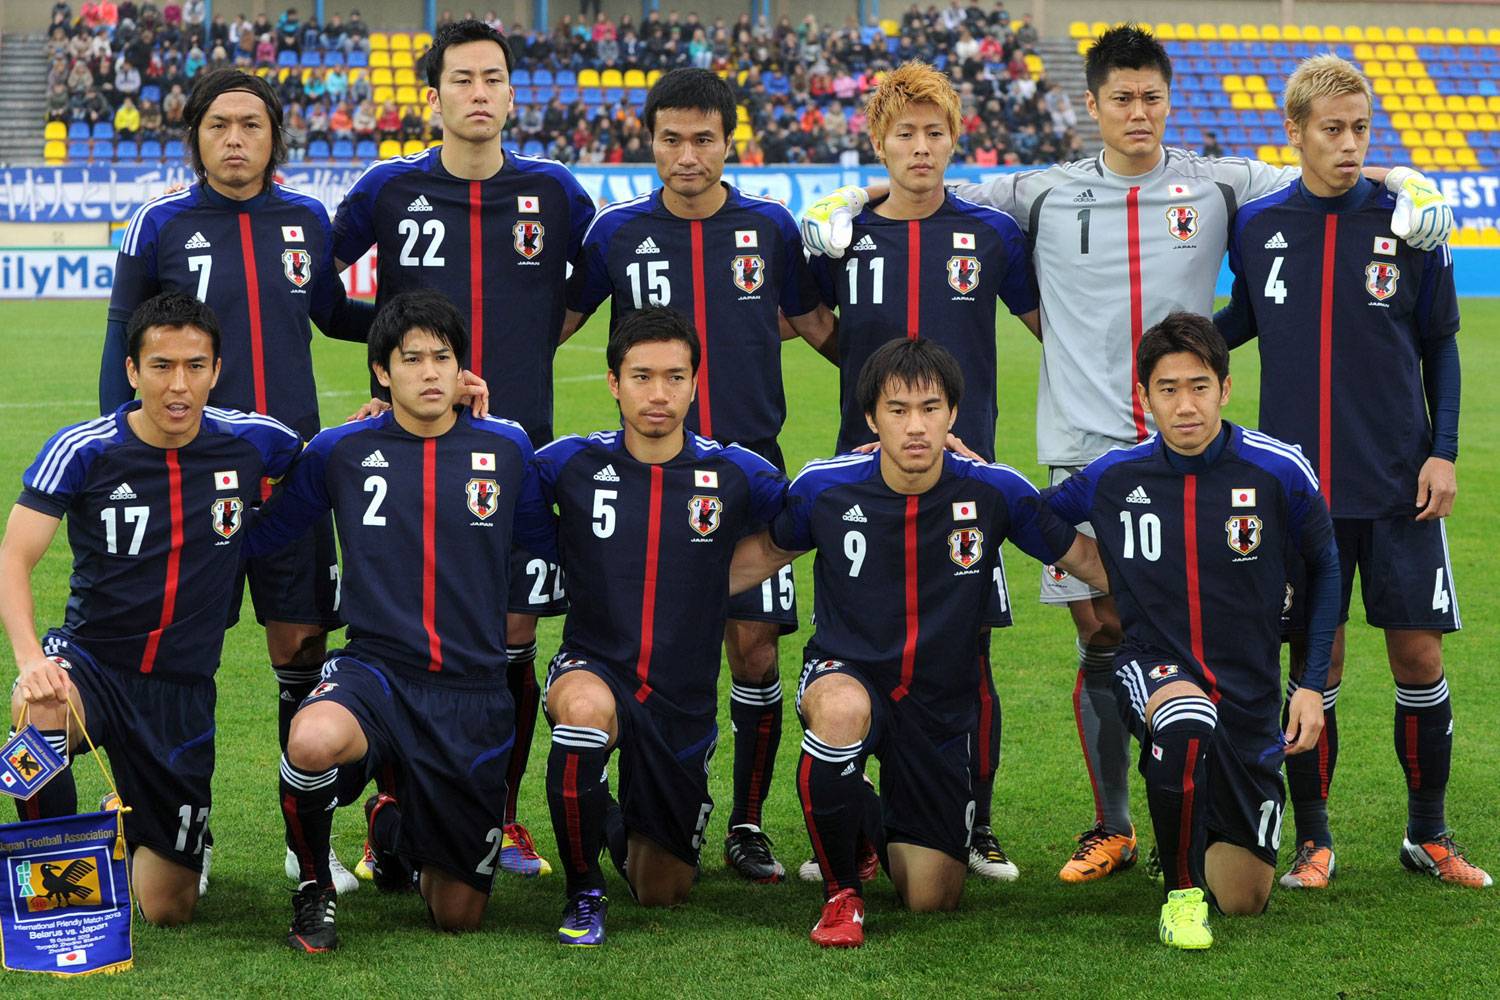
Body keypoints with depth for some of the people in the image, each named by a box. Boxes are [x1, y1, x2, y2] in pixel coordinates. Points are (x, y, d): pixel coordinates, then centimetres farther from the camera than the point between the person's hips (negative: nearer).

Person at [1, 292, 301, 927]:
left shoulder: (250, 441, -5)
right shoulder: (82, 451, -12)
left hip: (182, 690, 2)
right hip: (89, 660, -2)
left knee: (168, 910, 4)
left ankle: (139, 828, 41)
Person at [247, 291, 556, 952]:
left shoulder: (506, 448, 4)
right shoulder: (341, 451, 1)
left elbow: (551, 543, 16)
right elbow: (260, 536, 11)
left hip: (473, 693, 2)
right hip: (374, 670, -1)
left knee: (458, 916, 5)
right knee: (314, 740, -40)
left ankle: (396, 823, 42)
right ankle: (314, 888, -8)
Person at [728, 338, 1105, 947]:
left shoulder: (995, 493, -12)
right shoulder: (824, 488, -11)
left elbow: (1082, 557, 3)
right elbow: (768, 553, 9)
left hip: (942, 706, 2)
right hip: (846, 673, -1)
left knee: (932, 899, 1)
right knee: (842, 708, -41)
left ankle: (885, 824, 41)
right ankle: (842, 890, -15)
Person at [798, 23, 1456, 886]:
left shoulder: (1217, 188, 6)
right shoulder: (1045, 196, 6)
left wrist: (1412, 192, -7)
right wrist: (842, 207, -4)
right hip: (1083, 448, 0)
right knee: (1100, 641, 2)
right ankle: (1112, 830, 15)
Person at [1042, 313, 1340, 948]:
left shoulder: (1278, 472, -10)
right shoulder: (1113, 478, -7)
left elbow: (1324, 567, 6)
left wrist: (1313, 686, 1)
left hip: (1249, 698, 1)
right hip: (1152, 672, -1)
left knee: (1244, 900, 7)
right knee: (1189, 717, -41)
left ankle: (1196, 830, 43)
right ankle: (1181, 890, -19)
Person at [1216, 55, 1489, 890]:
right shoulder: (1257, 226, 1)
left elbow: (1440, 345, 6)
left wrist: (1443, 450, -2)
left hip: (1400, 486, 0)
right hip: (1301, 486, 0)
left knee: (1419, 655, 2)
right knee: (1314, 664, 3)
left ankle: (1429, 834, 18)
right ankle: (1314, 841, 16)